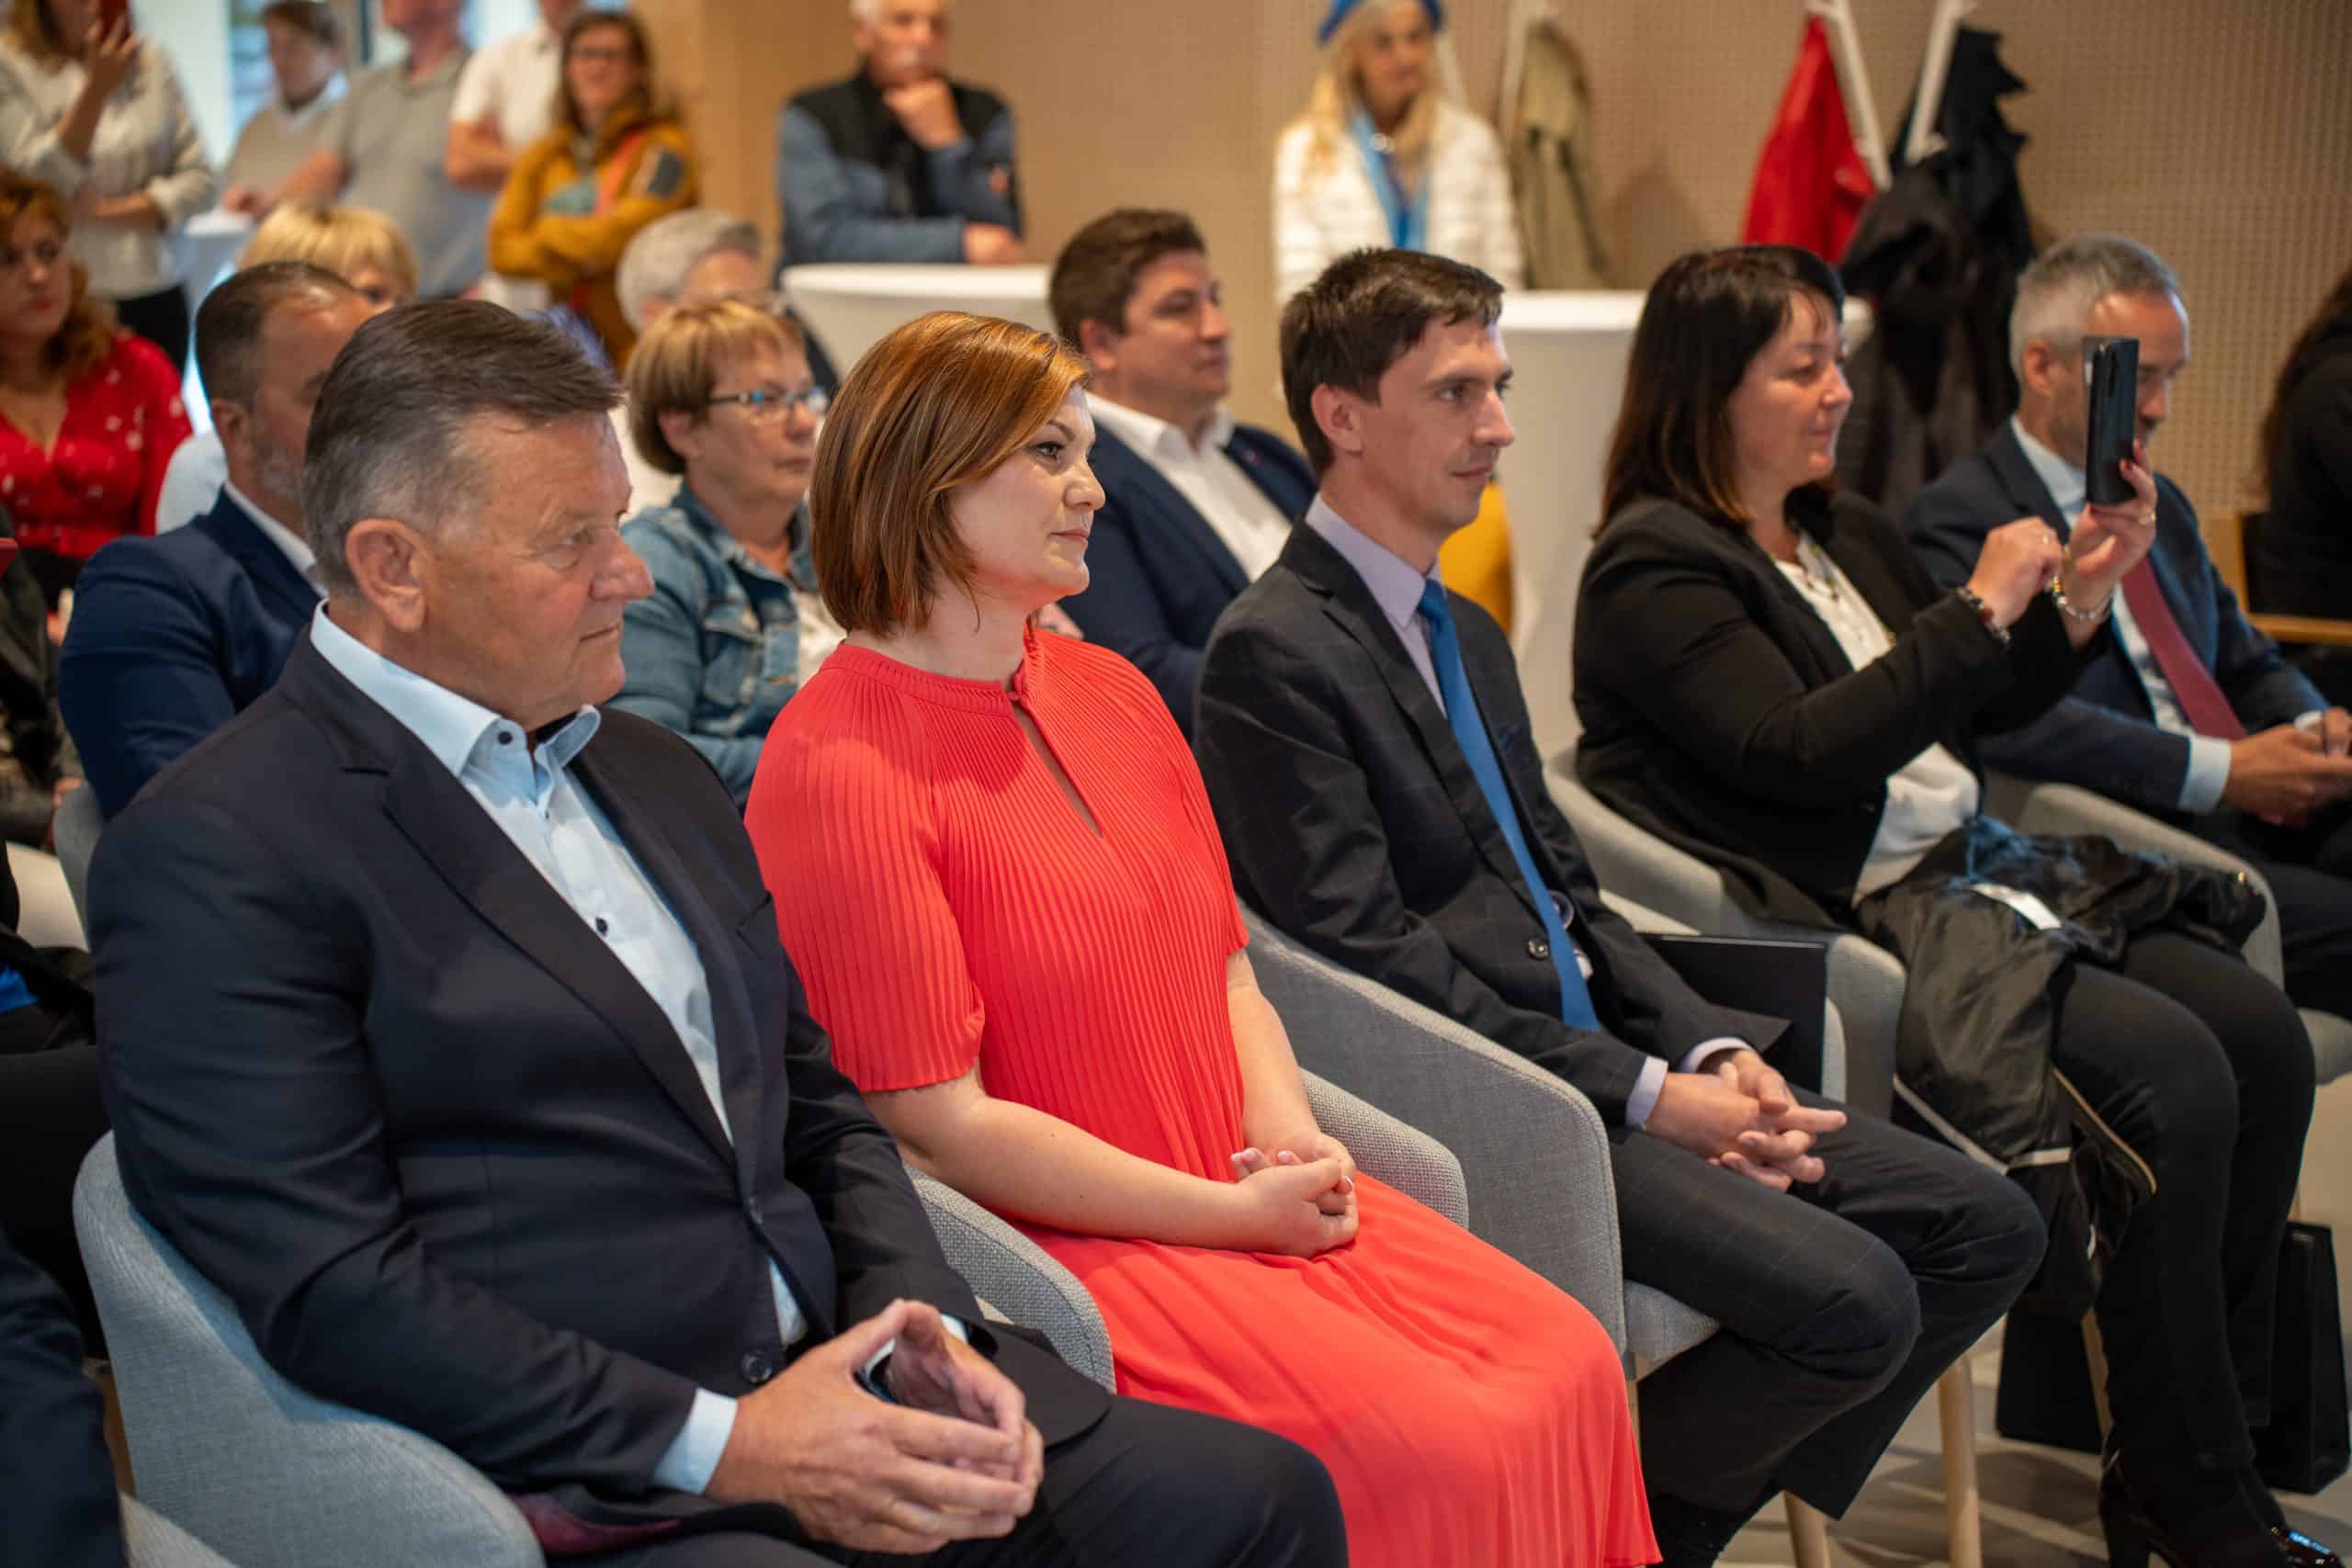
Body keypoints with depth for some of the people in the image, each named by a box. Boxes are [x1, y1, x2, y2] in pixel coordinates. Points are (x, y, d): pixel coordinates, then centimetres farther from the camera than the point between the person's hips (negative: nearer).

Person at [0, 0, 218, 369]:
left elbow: (201, 179, 5)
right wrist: (97, 89, -21)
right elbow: (37, 184, -12)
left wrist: (107, 211, -9)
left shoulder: (150, 60, 7)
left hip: (153, 299, 3)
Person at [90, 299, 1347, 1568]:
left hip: (842, 1394, 8)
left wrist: (922, 1325, 2)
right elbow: (329, 1295, -15)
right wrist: (724, 1449, -16)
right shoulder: (213, 857, -7)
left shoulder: (654, 772, 19)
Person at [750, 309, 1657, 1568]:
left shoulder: (1112, 694, 13)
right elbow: (940, 1122, -16)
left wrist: (1286, 1135, -3)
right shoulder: (835, 767, -14)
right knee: (1435, 1452, -21)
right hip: (1057, 1244, -8)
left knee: (1572, 1370, -9)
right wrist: (1232, 1214, -13)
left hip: (1245, 1197, 8)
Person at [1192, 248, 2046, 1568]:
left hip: (1597, 1053, 9)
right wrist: (1644, 1097, -17)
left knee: (1987, 1230, 1)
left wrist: (1714, 1048, 1)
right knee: (1852, 1300, -22)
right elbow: (1365, 951, -17)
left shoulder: (1471, 634, 19)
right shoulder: (1276, 651, -11)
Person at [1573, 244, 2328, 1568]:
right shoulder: (1654, 571, -9)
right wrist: (1982, 607, -17)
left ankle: (2219, 1434, 2)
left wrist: (2078, 599, 5)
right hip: (1856, 926, -9)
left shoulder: (1849, 531, 17)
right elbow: (1805, 751, -21)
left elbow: (1983, 713, 23)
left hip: (1978, 873, 9)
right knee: (2173, 1075, -23)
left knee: (2264, 1035, -8)